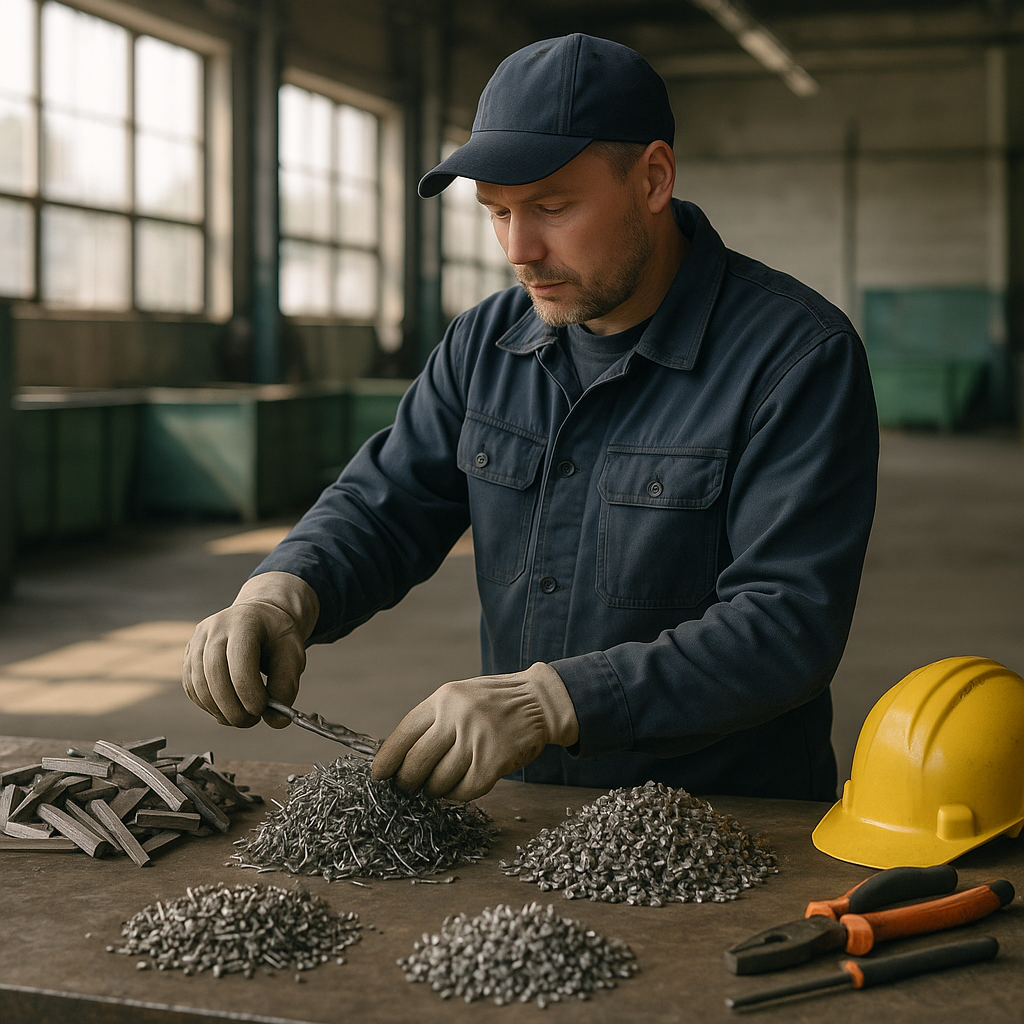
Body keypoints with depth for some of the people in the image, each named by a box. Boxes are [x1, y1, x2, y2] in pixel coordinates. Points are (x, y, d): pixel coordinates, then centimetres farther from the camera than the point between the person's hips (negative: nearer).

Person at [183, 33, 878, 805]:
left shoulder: (799, 358, -14)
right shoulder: (485, 344, 6)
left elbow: (790, 622, -22)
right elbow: (384, 505, 8)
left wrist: (550, 700, -31)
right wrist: (282, 592, -15)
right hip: (528, 812, 5)